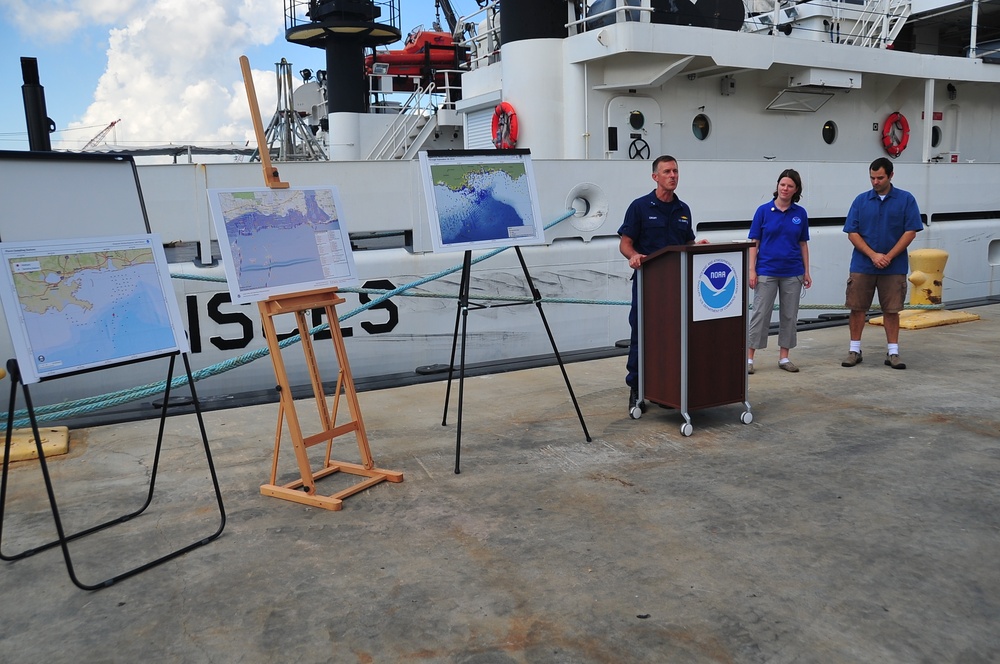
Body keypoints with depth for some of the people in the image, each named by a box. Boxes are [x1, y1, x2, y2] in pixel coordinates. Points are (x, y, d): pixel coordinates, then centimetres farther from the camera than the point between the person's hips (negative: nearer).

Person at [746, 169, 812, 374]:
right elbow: (754, 242, -3)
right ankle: (749, 357, 3)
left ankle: (784, 357, 17)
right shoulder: (764, 210, -3)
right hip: (766, 271, -3)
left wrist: (806, 271, 6)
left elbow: (803, 244, 9)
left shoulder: (800, 213, 5)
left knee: (789, 315, 7)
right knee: (760, 314, -2)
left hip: (792, 272, 3)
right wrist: (751, 270, -9)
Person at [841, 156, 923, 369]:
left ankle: (893, 352, 14)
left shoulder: (906, 199, 0)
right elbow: (852, 233, 0)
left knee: (891, 310, 5)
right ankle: (854, 350, 13)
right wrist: (873, 255, -11)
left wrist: (888, 257, -12)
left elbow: (910, 232, -4)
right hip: (862, 266, 1)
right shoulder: (861, 200, 3)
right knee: (857, 308, 3)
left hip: (894, 267, -1)